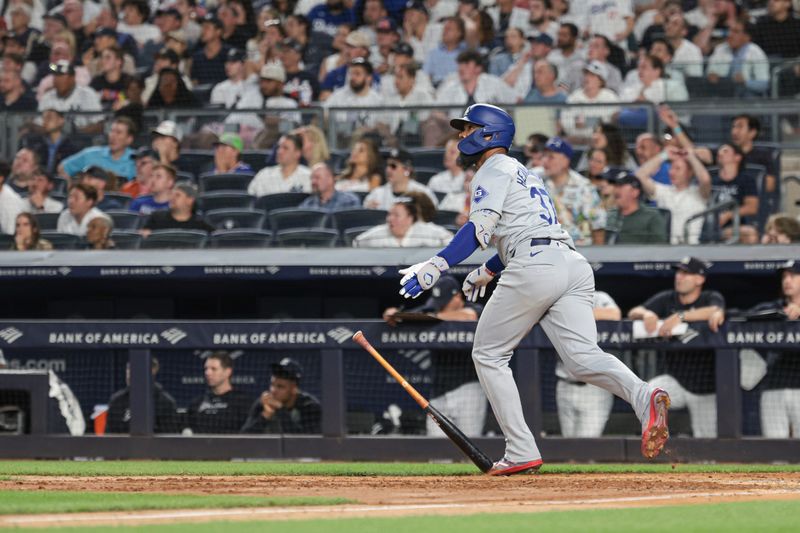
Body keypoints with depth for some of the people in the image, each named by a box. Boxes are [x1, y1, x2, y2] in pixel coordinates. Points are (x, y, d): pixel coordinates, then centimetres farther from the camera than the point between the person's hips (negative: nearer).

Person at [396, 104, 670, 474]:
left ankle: (521, 452, -2)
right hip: (573, 265, 8)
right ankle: (643, 398, -37)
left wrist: (434, 267, -15)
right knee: (583, 358, -7)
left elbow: (479, 230, -10)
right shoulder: (523, 173, 32)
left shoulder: (494, 169, 5)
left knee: (489, 354, 6)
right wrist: (487, 271, 51)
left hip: (534, 267, -8)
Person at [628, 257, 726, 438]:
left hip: (703, 387, -2)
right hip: (674, 380, 2)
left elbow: (717, 312, -28)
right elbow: (633, 313, -3)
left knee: (706, 441, 2)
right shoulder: (666, 299, 6)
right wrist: (646, 314, -28)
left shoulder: (712, 298, -4)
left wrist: (680, 316, -39)